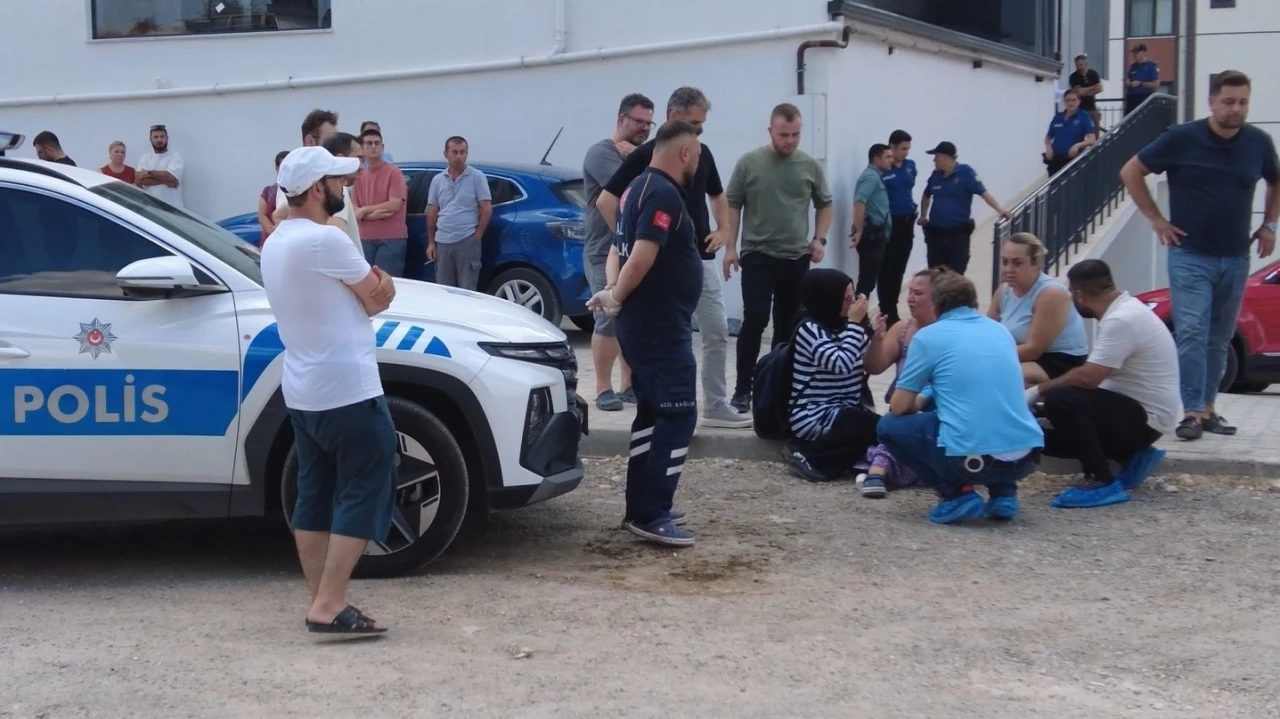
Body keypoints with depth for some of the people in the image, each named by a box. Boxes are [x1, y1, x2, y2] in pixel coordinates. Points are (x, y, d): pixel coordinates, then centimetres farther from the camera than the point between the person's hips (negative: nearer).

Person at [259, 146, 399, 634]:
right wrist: (380, 285, 10)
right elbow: (378, 300, -9)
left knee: (315, 497, 11)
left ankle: (321, 602, 15)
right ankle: (329, 606, -9)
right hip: (347, 391, -9)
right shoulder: (325, 240, -18)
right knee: (363, 495, -4)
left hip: (302, 392, 10)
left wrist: (370, 282, -1)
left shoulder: (274, 245, 13)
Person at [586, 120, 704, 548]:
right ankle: (651, 516, -9)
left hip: (646, 324, 10)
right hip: (661, 326, -10)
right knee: (678, 417, -8)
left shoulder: (641, 188, 16)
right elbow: (642, 257, -28)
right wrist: (616, 298, -13)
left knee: (652, 414, 14)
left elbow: (622, 250, 17)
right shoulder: (664, 194, -18)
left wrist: (613, 290, -1)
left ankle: (642, 508, 19)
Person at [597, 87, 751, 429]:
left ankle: (715, 406, 16)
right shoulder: (646, 155, -10)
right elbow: (606, 200, -11)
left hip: (702, 258, 6)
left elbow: (718, 195, 24)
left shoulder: (702, 153, 8)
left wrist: (723, 229, 8)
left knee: (717, 333, 7)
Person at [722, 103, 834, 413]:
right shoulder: (749, 163, -2)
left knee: (789, 326, 7)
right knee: (754, 320, -12)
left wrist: (820, 239, 2)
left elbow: (825, 205, 16)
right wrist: (730, 247, -4)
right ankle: (743, 389, -5)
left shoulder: (810, 166, 4)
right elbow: (733, 205, 2)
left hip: (797, 258, 3)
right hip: (757, 256, -3)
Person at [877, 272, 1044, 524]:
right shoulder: (1000, 330, 19)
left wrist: (918, 401, 31)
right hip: (1026, 458, 6)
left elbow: (898, 408, 7)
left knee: (889, 426, 17)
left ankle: (957, 496, 2)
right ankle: (1004, 494, 16)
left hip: (970, 458, -6)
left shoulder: (928, 336, 3)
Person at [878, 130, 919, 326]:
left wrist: (911, 209, 17)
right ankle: (887, 314, 2)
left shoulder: (911, 166, 7)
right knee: (887, 270, -3)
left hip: (907, 222, 7)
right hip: (888, 225, -7)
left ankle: (893, 311, 22)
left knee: (899, 269, 12)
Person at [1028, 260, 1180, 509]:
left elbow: (1088, 378, -29)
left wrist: (1040, 390, -15)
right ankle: (1131, 457, 8)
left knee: (1058, 401, -28)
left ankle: (1105, 484, -21)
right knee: (1049, 435, 10)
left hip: (1146, 417, -10)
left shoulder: (1121, 320, -23)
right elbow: (1094, 374, 16)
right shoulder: (1123, 310, 8)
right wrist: (1048, 388, 10)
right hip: (1136, 410, 10)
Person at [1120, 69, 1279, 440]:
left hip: (1236, 259, 4)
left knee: (1219, 339, 10)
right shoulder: (1182, 137, -9)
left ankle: (1209, 408, 19)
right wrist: (1156, 219, -4)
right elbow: (1131, 172, -1)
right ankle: (1193, 412, -7)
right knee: (1192, 334, -10)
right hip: (1190, 256, -3)